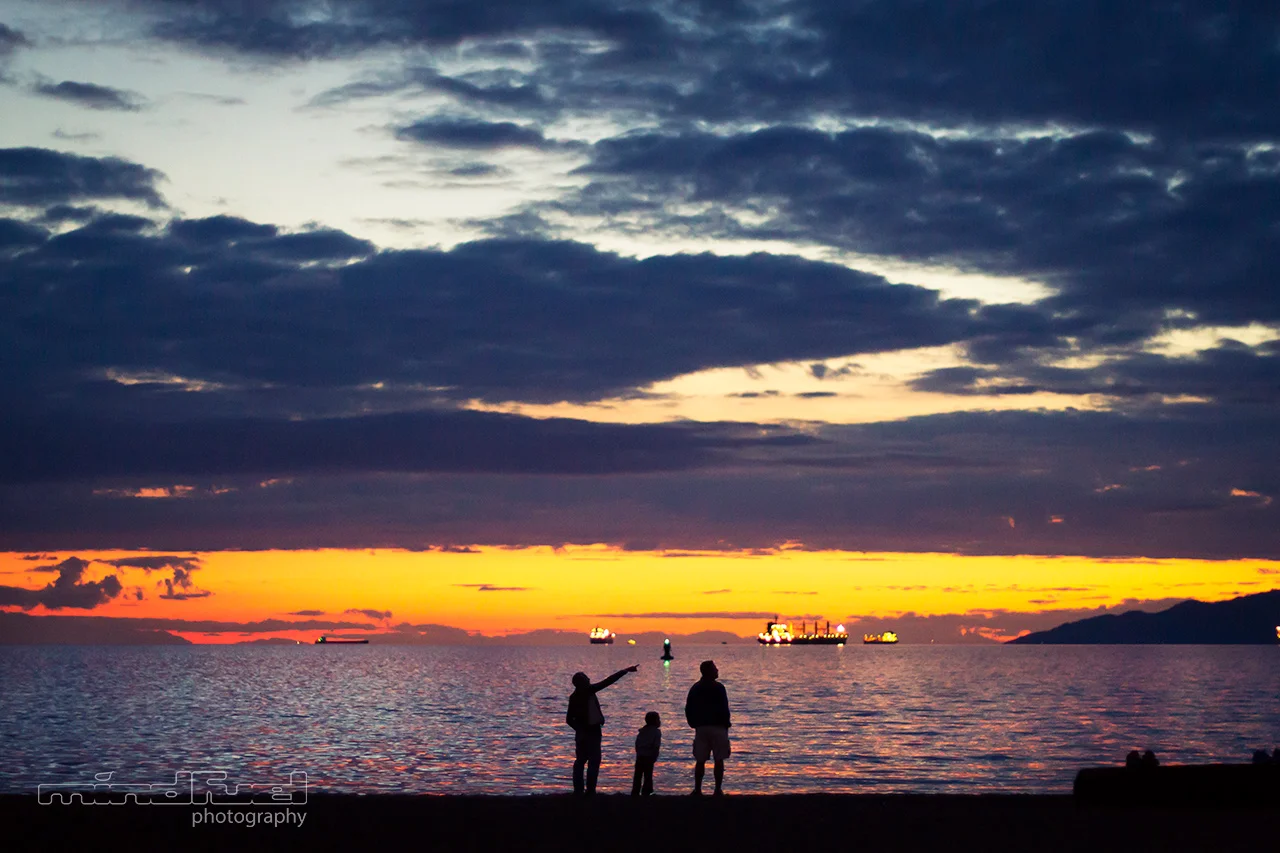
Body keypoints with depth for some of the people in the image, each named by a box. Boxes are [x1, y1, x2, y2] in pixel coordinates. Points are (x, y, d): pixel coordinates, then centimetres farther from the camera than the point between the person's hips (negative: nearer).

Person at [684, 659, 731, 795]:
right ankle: (718, 790, -2)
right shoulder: (717, 688, -9)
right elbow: (724, 709, -10)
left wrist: (694, 724, 19)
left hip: (701, 728, 5)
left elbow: (688, 709, 10)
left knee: (700, 761, 7)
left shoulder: (695, 688, 8)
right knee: (719, 760, 1)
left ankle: (697, 790, 2)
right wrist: (726, 723, 4)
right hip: (717, 727, -5)